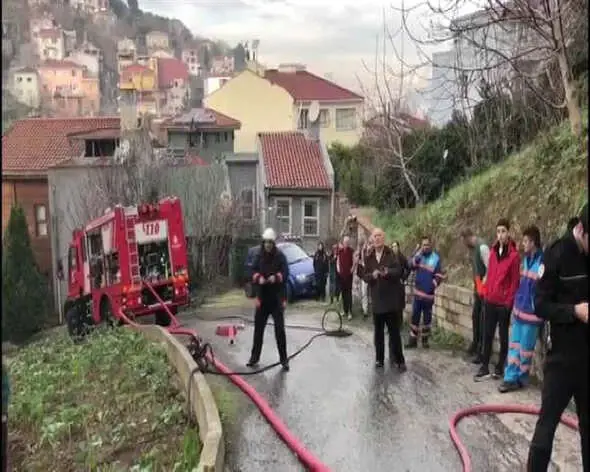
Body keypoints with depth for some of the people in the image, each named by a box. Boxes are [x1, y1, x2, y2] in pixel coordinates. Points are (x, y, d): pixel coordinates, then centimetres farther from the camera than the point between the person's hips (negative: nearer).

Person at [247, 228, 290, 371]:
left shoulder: (280, 256, -6)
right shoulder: (259, 256, 4)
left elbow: (285, 273, -11)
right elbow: (253, 271, 2)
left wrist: (276, 277, -28)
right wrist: (258, 278, -18)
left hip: (277, 298, -3)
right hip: (262, 296, 3)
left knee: (280, 329, -2)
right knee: (258, 328, 11)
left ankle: (284, 359, 6)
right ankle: (254, 357, 24)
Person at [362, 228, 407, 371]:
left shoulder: (392, 254, -4)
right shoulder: (369, 257, 6)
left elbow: (399, 271, -11)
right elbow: (365, 276, 4)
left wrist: (388, 272, -29)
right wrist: (372, 275, -17)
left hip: (392, 298, -3)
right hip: (377, 299, 3)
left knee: (394, 331, 3)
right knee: (378, 331, 10)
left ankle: (399, 360, 13)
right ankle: (379, 359, 21)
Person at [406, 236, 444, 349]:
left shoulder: (436, 258, -3)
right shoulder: (419, 256, 6)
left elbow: (439, 276, -4)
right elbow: (411, 266, -11)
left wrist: (432, 286, -14)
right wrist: (418, 254, -19)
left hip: (429, 294, -2)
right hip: (417, 292, 2)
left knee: (427, 317, 8)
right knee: (415, 316, 3)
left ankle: (425, 339, 21)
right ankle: (413, 340, 10)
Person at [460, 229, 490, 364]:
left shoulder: (482, 247, -19)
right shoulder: (473, 247, 9)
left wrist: (483, 285, -17)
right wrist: (476, 285, 9)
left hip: (484, 289, -9)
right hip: (477, 288, 9)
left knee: (483, 320, -3)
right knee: (475, 317, 19)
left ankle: (481, 352, 4)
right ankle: (475, 345, 35)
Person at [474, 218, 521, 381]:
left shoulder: (514, 255, -11)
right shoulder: (493, 251, 7)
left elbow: (515, 281, -10)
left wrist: (509, 302, -10)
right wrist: (486, 293, 11)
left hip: (504, 302, -5)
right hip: (490, 300, 5)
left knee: (503, 335, 7)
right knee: (487, 334, 7)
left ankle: (500, 367, 18)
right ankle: (484, 368, 13)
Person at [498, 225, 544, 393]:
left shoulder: (542, 262, -18)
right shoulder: (526, 259, 8)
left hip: (531, 312, -8)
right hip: (519, 309, 8)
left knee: (525, 348, 5)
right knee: (514, 345, 11)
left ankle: (520, 379, 17)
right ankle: (511, 377, 18)